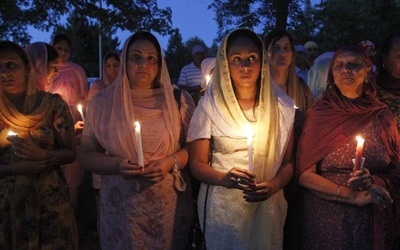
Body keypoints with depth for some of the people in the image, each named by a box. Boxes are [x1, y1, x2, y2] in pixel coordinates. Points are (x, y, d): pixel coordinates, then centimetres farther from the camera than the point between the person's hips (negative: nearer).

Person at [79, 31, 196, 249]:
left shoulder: (177, 100, -1)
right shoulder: (103, 102, -1)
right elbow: (86, 155, 2)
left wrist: (171, 162, -16)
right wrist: (117, 165, -15)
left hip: (170, 204, 1)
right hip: (122, 206, 0)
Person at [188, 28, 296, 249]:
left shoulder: (281, 106, -1)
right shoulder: (210, 105, -7)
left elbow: (288, 161, 3)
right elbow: (197, 164, -4)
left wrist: (273, 186, -16)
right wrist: (225, 179, -23)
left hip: (267, 207, 2)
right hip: (222, 207, -1)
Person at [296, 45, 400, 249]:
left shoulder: (381, 115, -2)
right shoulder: (320, 113, -8)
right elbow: (304, 174, -9)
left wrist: (373, 182, -15)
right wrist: (352, 196, -17)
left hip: (372, 221, 2)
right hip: (325, 217, -2)